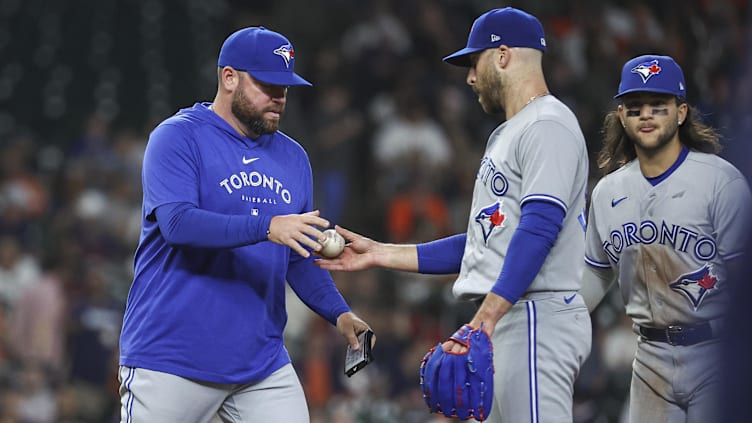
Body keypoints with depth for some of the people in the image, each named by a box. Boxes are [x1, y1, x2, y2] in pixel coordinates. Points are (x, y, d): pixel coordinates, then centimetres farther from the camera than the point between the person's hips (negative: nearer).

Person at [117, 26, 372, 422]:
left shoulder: (292, 158, 14)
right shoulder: (178, 137, -5)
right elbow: (177, 222, -21)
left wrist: (338, 313, 1)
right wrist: (265, 227, -31)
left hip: (261, 358, 5)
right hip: (171, 359, -5)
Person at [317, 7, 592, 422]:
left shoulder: (548, 126, -8)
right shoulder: (507, 136, 25)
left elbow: (539, 228, -21)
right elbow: (482, 244, 26)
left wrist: (484, 318, -28)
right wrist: (380, 254, 23)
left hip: (536, 319, -10)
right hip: (501, 323, 10)